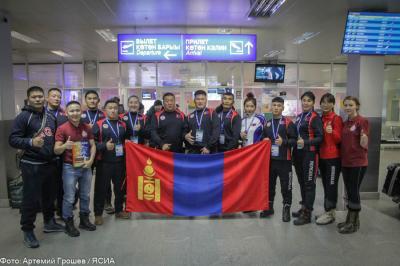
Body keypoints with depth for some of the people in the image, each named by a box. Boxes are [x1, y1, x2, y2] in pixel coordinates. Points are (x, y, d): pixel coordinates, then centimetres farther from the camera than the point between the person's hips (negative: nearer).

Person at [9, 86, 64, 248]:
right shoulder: (24, 116, -9)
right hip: (31, 165, -6)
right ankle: (27, 231, 17)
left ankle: (49, 223, 34)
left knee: (49, 195, 17)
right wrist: (31, 142, -29)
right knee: (31, 199, 1)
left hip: (49, 163, 6)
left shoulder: (50, 116, 11)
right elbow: (13, 139, -13)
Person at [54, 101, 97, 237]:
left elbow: (93, 145, 7)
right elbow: (56, 150, -11)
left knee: (85, 195, 17)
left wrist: (91, 160, -7)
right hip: (70, 167, -4)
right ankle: (69, 223, 21)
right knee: (69, 198, 4)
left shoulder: (87, 127, 2)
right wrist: (64, 146, -32)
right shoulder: (62, 129, -10)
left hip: (86, 167, 4)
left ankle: (84, 219, 33)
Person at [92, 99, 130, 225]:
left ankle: (119, 210, 29)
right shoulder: (99, 125, -3)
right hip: (104, 162, -4)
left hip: (120, 162, 4)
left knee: (120, 187, 14)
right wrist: (104, 146, -21)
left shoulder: (122, 125, 12)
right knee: (101, 188, 4)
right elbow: (92, 142, -9)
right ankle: (98, 214, 17)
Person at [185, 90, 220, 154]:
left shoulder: (212, 113, 3)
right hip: (192, 150, 4)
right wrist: (186, 136, -4)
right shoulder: (190, 116, 15)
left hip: (209, 151, -3)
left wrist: (209, 147, -13)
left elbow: (216, 131, -7)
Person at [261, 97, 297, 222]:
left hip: (284, 160, -5)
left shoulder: (288, 123, -3)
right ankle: (269, 207, 27)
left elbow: (295, 140, -8)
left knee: (286, 186, 1)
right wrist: (264, 141, 4)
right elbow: (263, 138, 25)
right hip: (269, 159, 5)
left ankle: (286, 209, 15)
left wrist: (284, 142, -23)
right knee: (269, 184, 13)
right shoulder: (267, 123, 13)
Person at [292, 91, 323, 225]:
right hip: (298, 153, 7)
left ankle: (307, 214, 6)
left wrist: (305, 142, -27)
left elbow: (320, 137, -15)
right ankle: (304, 208, 28)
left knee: (309, 183, -1)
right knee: (301, 182, 15)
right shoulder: (299, 116, 14)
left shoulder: (315, 117, -8)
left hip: (309, 154, -7)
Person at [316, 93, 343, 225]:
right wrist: (318, 152, 5)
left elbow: (339, 139, -13)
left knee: (331, 185, -1)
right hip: (322, 156, 7)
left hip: (333, 157, -7)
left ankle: (330, 213, 8)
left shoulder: (337, 119, -9)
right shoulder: (320, 119, 10)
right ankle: (328, 212, 23)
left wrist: (332, 132, -32)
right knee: (326, 185, 13)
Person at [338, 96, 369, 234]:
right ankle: (350, 220, 26)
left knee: (354, 192, 0)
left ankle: (354, 223, 13)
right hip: (345, 162, 7)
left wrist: (363, 135, -33)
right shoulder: (345, 123, 11)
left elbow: (364, 145, -13)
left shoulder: (363, 121, -10)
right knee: (349, 192, 14)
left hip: (358, 163, -7)